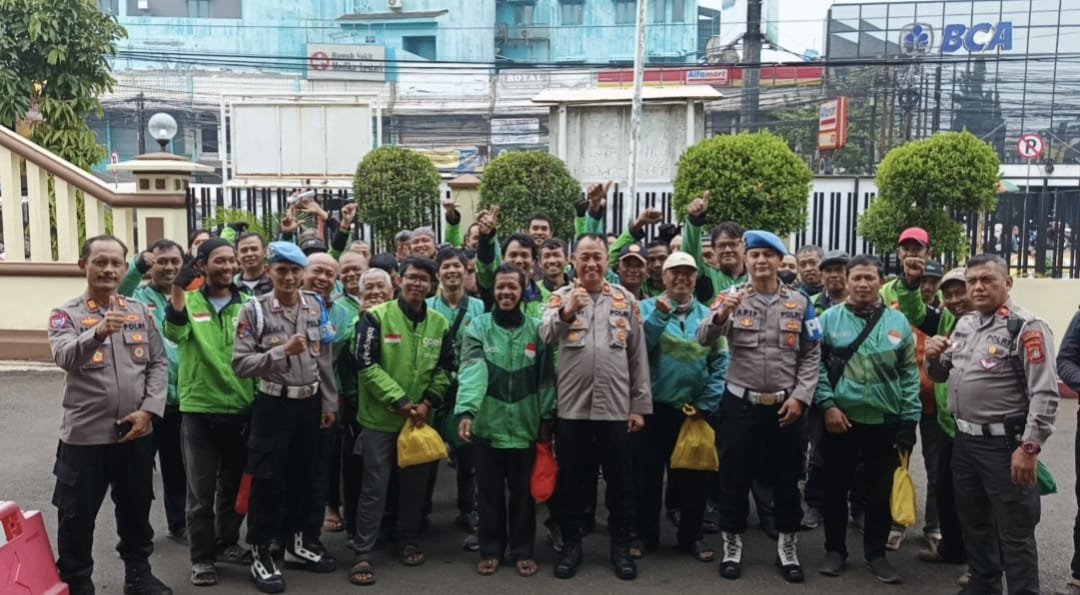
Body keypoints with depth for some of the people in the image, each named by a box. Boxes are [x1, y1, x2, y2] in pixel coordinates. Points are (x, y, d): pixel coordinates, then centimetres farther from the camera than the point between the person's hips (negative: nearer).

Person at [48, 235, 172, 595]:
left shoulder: (141, 312, 6)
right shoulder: (65, 315, -5)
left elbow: (159, 363, 3)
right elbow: (64, 357, -24)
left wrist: (148, 410, -10)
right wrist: (98, 332, -44)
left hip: (136, 434, 3)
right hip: (84, 435, -3)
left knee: (136, 510, 18)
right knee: (77, 517, 8)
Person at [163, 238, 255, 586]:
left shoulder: (247, 304, 3)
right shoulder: (189, 302, -3)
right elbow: (175, 334, -24)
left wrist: (259, 399, 5)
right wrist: (177, 290, -39)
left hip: (240, 407, 3)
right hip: (199, 409, -3)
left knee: (234, 484, 16)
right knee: (201, 488, 6)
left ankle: (227, 543, 34)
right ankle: (202, 557, 19)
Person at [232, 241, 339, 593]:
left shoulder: (316, 307, 2)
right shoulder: (255, 310, -10)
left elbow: (325, 359, 7)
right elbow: (240, 364, -17)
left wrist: (329, 402, 7)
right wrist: (283, 351, -25)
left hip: (310, 403, 4)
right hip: (273, 405, -4)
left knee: (305, 477, 15)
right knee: (267, 481, 1)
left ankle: (299, 544, 32)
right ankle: (261, 554, 15)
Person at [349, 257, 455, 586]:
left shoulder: (440, 324, 4)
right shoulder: (376, 317, -9)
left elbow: (445, 369, 9)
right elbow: (366, 364, -13)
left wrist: (427, 402, -6)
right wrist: (399, 401, -16)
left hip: (421, 419, 4)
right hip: (381, 418, -4)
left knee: (416, 484, 14)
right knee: (374, 487, 1)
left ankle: (409, 542, 31)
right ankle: (363, 555, 10)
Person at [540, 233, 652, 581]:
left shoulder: (625, 300, 7)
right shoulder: (561, 298, 3)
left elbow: (638, 356, 7)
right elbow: (546, 337, -16)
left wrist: (639, 405, 3)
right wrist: (567, 312, -35)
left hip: (616, 407, 1)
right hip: (571, 406, -1)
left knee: (619, 481, 9)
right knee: (571, 480, 9)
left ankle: (621, 547, 24)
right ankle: (571, 545, 24)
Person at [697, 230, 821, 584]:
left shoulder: (799, 303, 3)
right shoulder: (732, 298, -2)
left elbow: (812, 355, 4)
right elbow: (704, 339, -15)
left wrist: (800, 396, -6)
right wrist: (723, 313, -33)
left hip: (786, 405, 1)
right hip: (741, 403, -1)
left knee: (786, 479, 11)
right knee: (735, 477, 7)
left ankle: (788, 550, 26)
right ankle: (732, 547, 22)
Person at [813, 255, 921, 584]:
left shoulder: (898, 322, 2)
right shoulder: (829, 319, -2)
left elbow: (909, 375, 3)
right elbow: (816, 365, -3)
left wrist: (909, 422, -1)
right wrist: (827, 405, -12)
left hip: (885, 422, 1)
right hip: (840, 419, -1)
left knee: (881, 491, 10)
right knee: (835, 488, 9)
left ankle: (876, 553, 27)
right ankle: (835, 549, 26)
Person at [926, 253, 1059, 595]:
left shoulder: (1026, 328, -12)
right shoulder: (964, 325, 10)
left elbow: (1045, 394, -18)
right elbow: (941, 375, 19)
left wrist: (1029, 447, -22)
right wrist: (934, 358, -3)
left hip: (1004, 444, -7)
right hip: (964, 440, 7)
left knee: (1014, 532, 3)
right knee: (973, 522, 20)